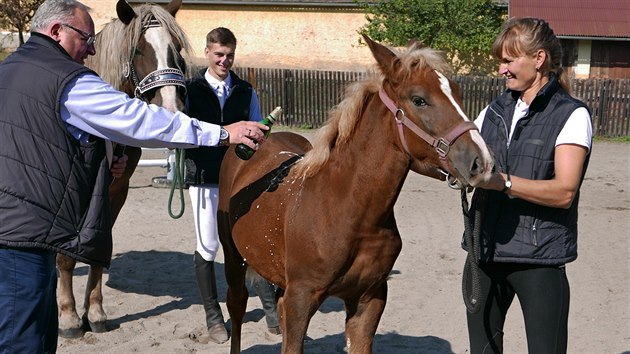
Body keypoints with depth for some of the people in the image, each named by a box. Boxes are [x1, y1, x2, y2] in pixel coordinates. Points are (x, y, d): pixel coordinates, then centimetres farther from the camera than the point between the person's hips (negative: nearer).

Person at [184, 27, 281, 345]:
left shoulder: (245, 92, 7)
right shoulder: (191, 90, 1)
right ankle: (213, 319, 16)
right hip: (204, 177, -1)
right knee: (207, 247, 5)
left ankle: (271, 311, 12)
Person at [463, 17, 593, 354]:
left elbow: (564, 192, -18)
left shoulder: (571, 115, -8)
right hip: (486, 250, 6)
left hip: (539, 255, -6)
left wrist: (502, 181, -26)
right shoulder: (496, 111, 10)